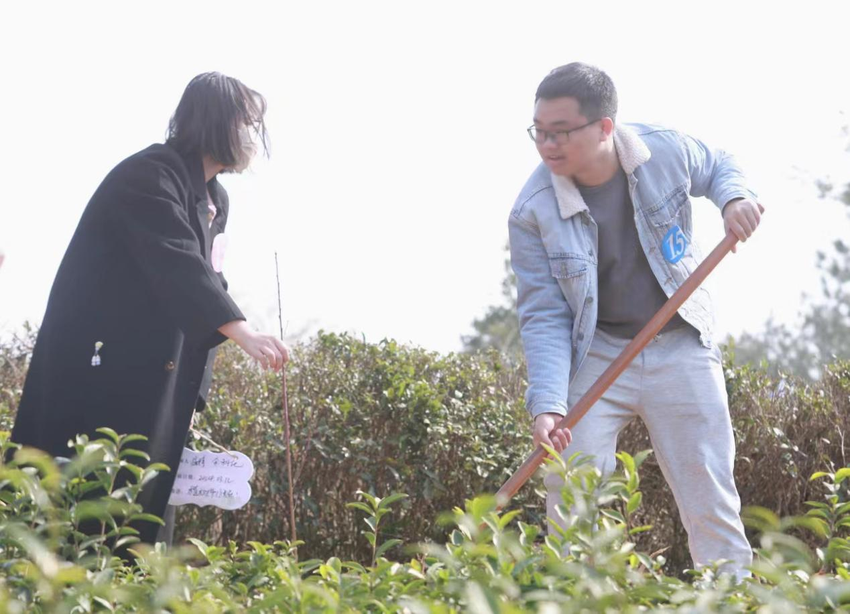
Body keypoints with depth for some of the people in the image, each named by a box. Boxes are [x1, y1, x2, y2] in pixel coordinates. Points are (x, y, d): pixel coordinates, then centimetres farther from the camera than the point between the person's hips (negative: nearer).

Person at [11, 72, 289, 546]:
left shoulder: (217, 200, 15)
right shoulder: (150, 175, -13)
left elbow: (202, 283, 13)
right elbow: (176, 266, -27)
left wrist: (194, 396, 5)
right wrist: (244, 332, -38)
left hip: (157, 385, 9)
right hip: (100, 375, -9)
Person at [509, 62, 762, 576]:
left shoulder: (666, 149, -12)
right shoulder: (533, 213, -16)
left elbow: (718, 167, 13)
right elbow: (544, 317, -14)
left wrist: (735, 197, -11)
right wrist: (547, 405, -26)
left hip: (679, 347, 1)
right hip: (596, 355, -1)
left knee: (710, 495, 1)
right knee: (569, 493, -6)